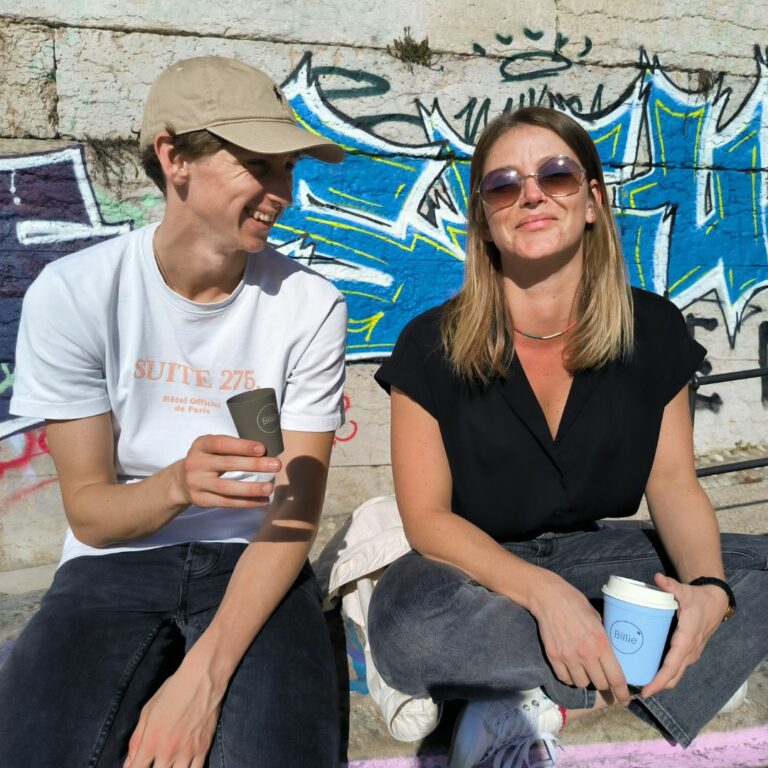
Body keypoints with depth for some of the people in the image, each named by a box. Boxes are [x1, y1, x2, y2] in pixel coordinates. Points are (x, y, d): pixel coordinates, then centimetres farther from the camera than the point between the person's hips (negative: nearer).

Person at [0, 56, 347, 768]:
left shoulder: (310, 307, -9)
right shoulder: (72, 293, -8)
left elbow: (296, 511, -10)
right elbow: (88, 513, -6)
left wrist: (202, 675, -21)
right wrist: (177, 484, -30)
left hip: (254, 565, 1)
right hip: (116, 566, 0)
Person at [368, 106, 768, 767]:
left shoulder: (653, 329, -5)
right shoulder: (433, 347, -15)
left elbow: (673, 481, -1)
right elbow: (427, 515, -14)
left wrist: (708, 587, -21)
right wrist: (545, 595, -30)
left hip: (591, 551, 4)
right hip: (476, 562, -3)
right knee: (404, 619, -36)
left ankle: (540, 709, -20)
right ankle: (641, 672, -15)